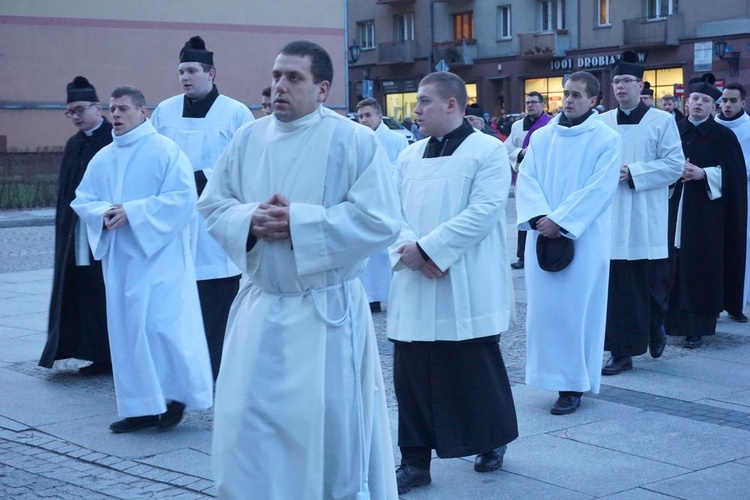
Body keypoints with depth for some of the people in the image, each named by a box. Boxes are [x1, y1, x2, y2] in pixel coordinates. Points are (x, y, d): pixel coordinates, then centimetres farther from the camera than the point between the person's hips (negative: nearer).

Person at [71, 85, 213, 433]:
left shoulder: (165, 150, -5)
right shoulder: (102, 159, 12)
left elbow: (183, 197, -14)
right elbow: (82, 200, 13)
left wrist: (133, 212, -18)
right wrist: (104, 213, -10)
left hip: (159, 254, -6)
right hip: (119, 258, 6)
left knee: (161, 323, -8)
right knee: (127, 330, 6)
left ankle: (178, 393, 11)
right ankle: (142, 407, 13)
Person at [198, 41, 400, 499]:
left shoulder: (356, 141, -8)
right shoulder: (248, 139, 6)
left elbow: (381, 221, -15)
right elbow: (212, 207, 10)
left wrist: (299, 222, -19)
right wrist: (249, 220, -13)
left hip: (326, 310, -4)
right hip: (259, 308, 4)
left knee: (329, 427, 5)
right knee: (245, 426, 7)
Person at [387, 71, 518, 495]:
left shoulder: (488, 151, -5)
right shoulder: (410, 156, 13)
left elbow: (483, 212, -16)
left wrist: (427, 247, -18)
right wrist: (408, 249, -14)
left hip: (468, 288, -5)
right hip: (415, 287, 5)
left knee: (476, 370, 6)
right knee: (413, 375, 5)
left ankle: (492, 441, 29)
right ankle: (415, 460, 14)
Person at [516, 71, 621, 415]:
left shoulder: (606, 139, -3)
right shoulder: (541, 137, 9)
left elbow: (599, 189, -12)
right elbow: (526, 179, 3)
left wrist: (560, 220, -17)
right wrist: (539, 217, -14)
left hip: (584, 238, -4)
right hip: (544, 233, 4)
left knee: (576, 307, -3)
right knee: (544, 306, 5)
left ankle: (574, 385, 5)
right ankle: (553, 372, 16)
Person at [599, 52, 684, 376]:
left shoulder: (661, 121, 0)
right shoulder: (602, 123, 8)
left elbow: (675, 165, -6)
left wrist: (633, 173, -14)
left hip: (647, 218, -2)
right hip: (612, 217, 2)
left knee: (652, 282, 6)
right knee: (618, 287, 1)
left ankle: (655, 327, 35)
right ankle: (621, 352, 6)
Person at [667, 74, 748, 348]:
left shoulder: (724, 136, 2)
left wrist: (703, 174, -15)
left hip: (707, 214, -2)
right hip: (674, 211, 2)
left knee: (700, 269, -3)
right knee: (673, 266, 0)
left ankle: (696, 327, 2)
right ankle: (670, 320, 11)